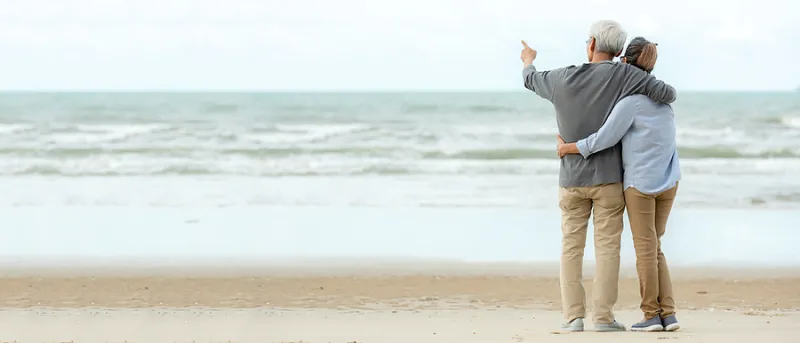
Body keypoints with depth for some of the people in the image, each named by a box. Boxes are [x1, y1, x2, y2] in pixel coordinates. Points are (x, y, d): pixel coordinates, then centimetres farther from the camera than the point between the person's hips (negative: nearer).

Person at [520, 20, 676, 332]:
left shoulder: (562, 78, -3)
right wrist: (659, 95, 14)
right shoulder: (625, 75, -10)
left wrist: (528, 61, 42)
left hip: (572, 179, 2)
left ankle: (573, 316, 0)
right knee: (607, 247, 0)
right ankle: (603, 316, -4)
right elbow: (667, 94, -12)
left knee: (571, 247, 5)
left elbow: (531, 80, 18)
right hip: (608, 178, -2)